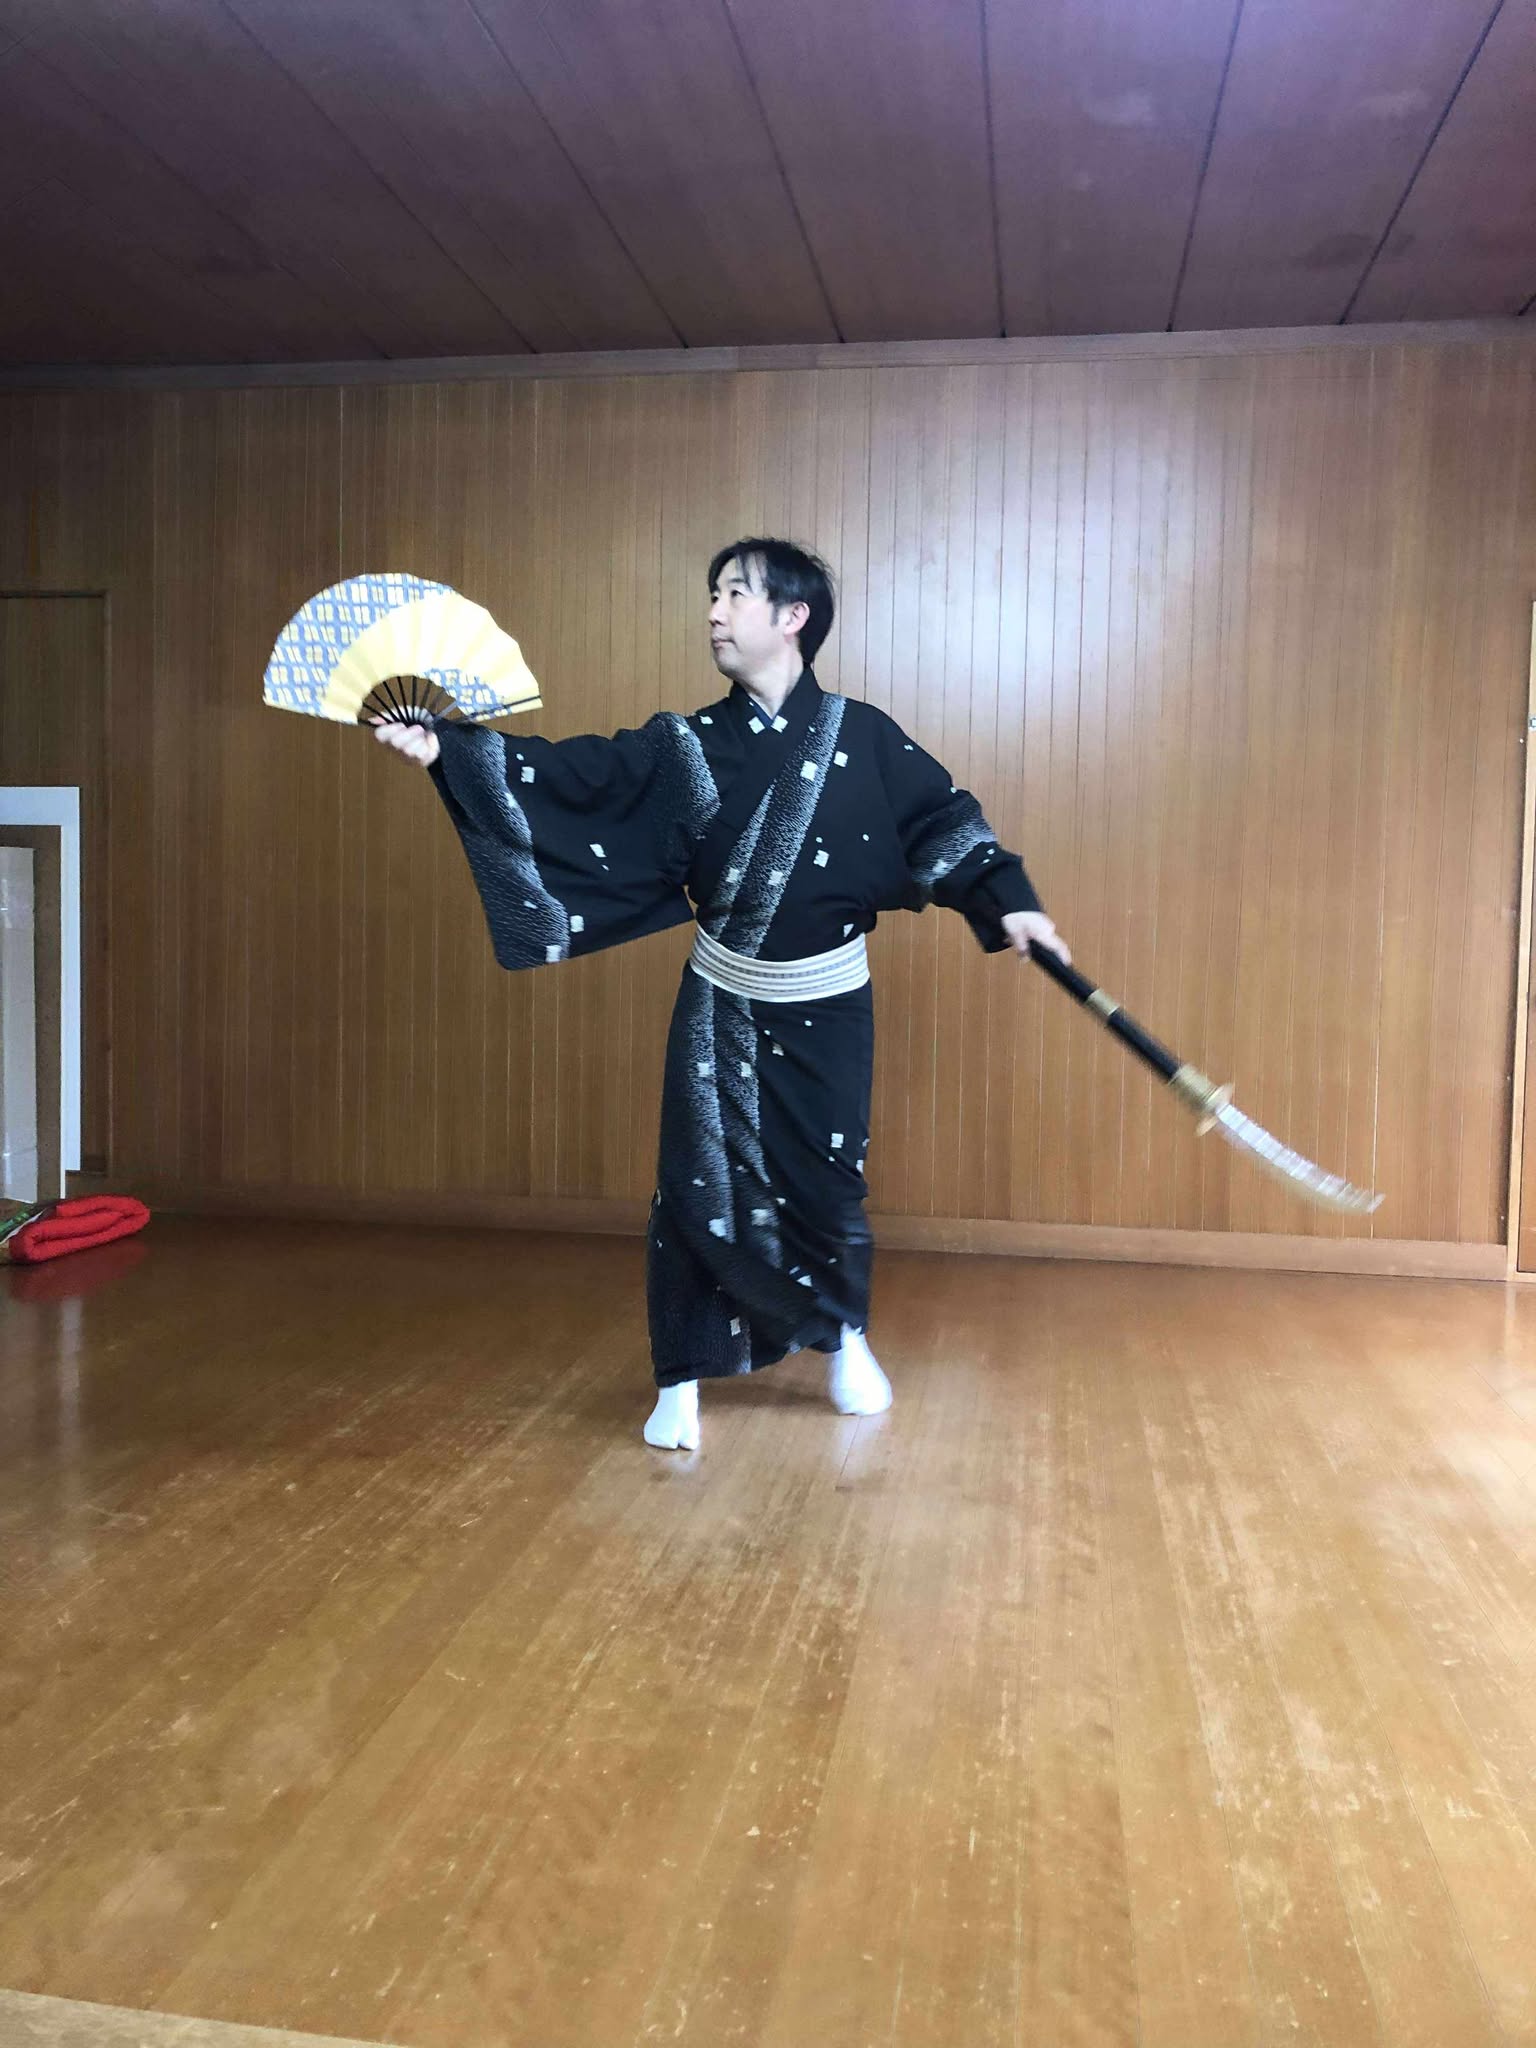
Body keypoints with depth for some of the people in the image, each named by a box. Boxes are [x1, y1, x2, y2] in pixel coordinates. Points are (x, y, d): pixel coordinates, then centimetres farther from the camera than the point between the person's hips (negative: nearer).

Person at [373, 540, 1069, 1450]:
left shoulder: (862, 736, -6)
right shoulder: (690, 745, -3)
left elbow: (945, 815, -1)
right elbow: (575, 775, -9)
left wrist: (1008, 899, -10)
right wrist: (449, 748, -17)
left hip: (826, 1008, -1)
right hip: (722, 1006, 1)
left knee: (826, 1183, 8)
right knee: (698, 1186, -1)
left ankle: (844, 1337, 36)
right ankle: (684, 1381, 14)